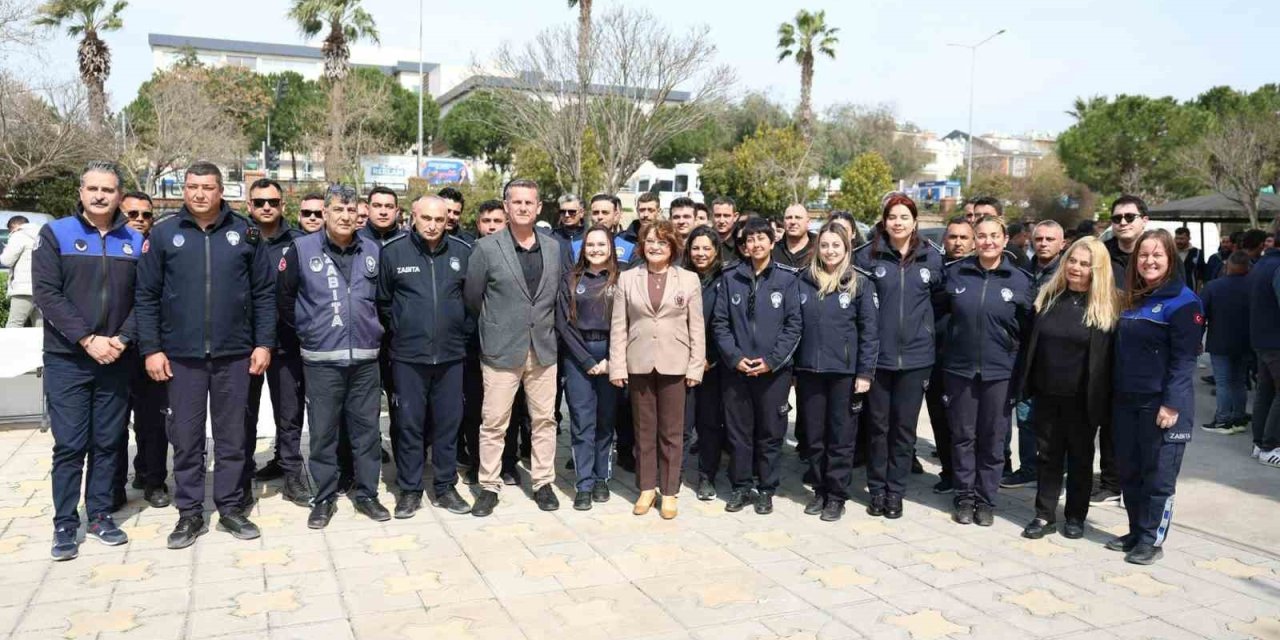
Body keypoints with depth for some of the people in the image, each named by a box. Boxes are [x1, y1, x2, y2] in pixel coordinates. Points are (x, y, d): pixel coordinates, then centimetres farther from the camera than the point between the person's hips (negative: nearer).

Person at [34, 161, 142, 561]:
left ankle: (100, 515, 20)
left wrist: (122, 339, -10)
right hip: (66, 360, -2)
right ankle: (65, 524, 11)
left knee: (108, 442, 9)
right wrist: (88, 340, -17)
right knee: (69, 445, 0)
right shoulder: (55, 234, -2)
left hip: (115, 360, 3)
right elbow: (46, 293, -9)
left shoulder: (134, 241, 6)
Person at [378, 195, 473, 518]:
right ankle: (409, 489, 19)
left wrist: (463, 332, 7)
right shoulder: (393, 252, -3)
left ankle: (445, 486, 23)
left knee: (448, 422, 9)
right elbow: (383, 301, 6)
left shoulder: (463, 252, 0)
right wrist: (398, 332, 7)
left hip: (450, 354, 2)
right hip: (408, 355, -1)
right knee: (410, 423, 6)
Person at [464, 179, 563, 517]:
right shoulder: (486, 247, -6)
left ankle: (543, 483, 23)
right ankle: (489, 486, 16)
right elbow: (471, 298, 2)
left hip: (543, 349, 3)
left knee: (545, 419, 9)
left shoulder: (554, 247, 5)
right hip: (501, 350, -3)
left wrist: (543, 327, 12)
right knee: (494, 423, 3)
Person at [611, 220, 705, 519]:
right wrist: (617, 367, -3)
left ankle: (669, 491, 16)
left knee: (672, 431, 6)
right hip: (639, 364, 1)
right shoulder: (627, 279, 4)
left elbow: (697, 327, 2)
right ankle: (646, 487, 21)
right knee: (644, 429, 9)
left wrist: (696, 366, -3)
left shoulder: (689, 279, 2)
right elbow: (619, 327, 3)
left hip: (674, 365, -1)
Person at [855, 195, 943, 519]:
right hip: (878, 355, -1)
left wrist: (926, 325, 10)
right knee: (878, 424, 7)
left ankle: (895, 490, 19)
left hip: (915, 356, 1)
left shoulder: (931, 258, 3)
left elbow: (940, 297, 17)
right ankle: (877, 489, 20)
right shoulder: (867, 255, -2)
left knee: (904, 426, 8)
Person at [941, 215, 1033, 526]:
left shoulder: (1020, 280, -1)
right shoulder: (955, 273, 0)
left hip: (999, 372, 0)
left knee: (993, 438, 7)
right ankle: (964, 497, 19)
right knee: (963, 435, 7)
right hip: (959, 369, 1)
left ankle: (986, 500, 20)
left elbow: (1028, 328, 5)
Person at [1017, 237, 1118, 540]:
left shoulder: (1105, 306, -7)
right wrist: (1025, 387, 4)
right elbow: (1031, 344, 7)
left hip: (1082, 398, -3)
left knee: (1080, 457, 12)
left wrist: (1103, 400, -10)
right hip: (1047, 393, 3)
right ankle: (1045, 515, 20)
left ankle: (1076, 516, 25)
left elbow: (1109, 356, -7)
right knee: (1048, 454, 11)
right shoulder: (1047, 296, 4)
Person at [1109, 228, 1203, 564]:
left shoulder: (1182, 300, -8)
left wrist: (1172, 404, -19)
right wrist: (1116, 394, 15)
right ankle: (1137, 532, 26)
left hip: (1161, 403, -7)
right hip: (1127, 401, 7)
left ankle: (1152, 540, 12)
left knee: (1159, 475, 2)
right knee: (1128, 470, 13)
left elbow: (1184, 358, -14)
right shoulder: (1131, 300, 13)